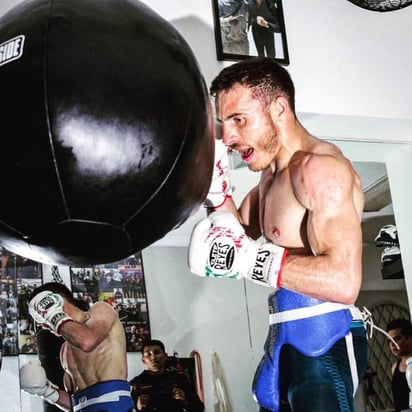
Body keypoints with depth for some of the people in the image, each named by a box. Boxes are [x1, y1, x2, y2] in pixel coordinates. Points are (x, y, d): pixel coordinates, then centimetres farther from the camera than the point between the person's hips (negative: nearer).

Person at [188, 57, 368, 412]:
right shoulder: (273, 173, 15)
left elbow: (343, 282, -27)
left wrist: (248, 256, -26)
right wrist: (217, 186, 6)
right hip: (286, 341, 10)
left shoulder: (320, 167, -16)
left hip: (324, 341, -10)